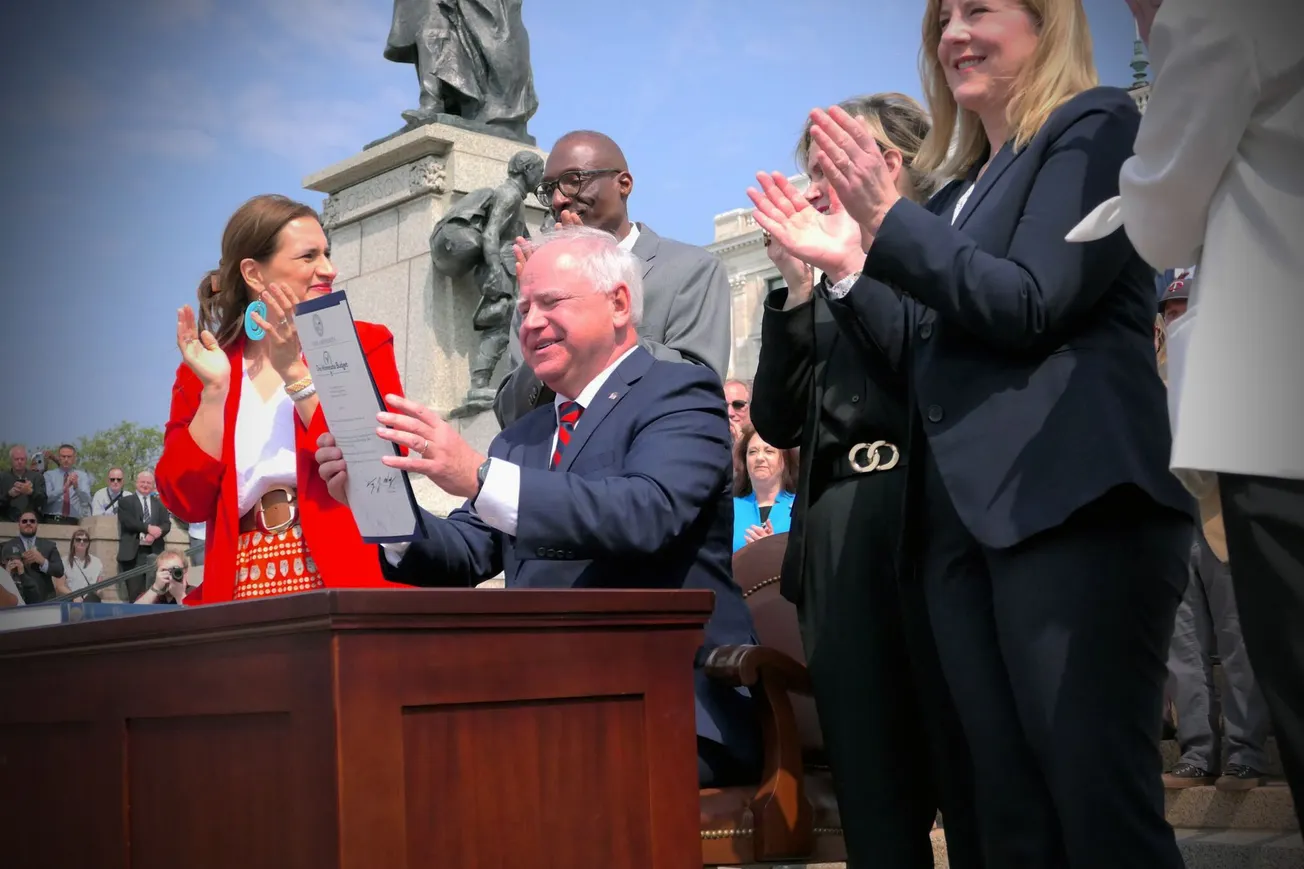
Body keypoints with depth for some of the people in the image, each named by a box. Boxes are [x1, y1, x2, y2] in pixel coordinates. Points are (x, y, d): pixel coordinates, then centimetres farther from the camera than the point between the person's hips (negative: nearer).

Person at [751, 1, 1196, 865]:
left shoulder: (1096, 126, 3)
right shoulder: (961, 187, 24)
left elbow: (1032, 303, -10)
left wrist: (888, 221, -10)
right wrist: (844, 265, 15)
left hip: (1071, 500, -8)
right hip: (962, 515, 8)